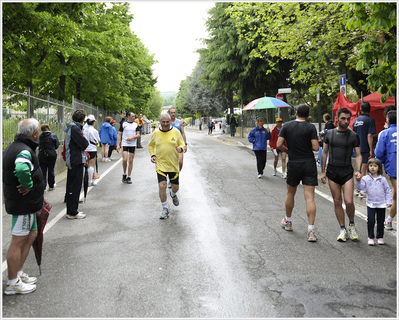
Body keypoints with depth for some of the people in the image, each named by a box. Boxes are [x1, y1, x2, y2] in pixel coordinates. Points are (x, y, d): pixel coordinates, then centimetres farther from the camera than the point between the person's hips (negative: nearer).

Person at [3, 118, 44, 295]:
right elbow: (22, 169, -43)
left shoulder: (13, 147, 12)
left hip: (25, 203, 10)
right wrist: (28, 186, -27)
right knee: (18, 242, 0)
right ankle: (13, 284, 13)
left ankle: (18, 273, 32)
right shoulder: (24, 151, -22)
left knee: (31, 234, 21)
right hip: (24, 203, -10)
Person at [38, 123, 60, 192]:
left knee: (43, 172, 5)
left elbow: (39, 146, 4)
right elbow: (57, 145, -3)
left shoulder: (40, 137, -3)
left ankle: (43, 187, 2)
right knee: (51, 171, 13)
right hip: (51, 156, -1)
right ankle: (51, 186, 23)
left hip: (42, 157, 1)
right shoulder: (53, 135, -7)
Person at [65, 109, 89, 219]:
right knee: (75, 186, -4)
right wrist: (85, 141, 0)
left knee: (71, 186, 15)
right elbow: (84, 144, -18)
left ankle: (70, 210, 24)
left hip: (72, 161, 10)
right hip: (76, 161, -10)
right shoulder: (75, 129, -17)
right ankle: (72, 213, 2)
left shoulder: (71, 128, 14)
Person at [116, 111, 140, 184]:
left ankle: (129, 177, 13)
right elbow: (119, 134, 4)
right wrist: (118, 145, -3)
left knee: (131, 161, 3)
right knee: (124, 160, -14)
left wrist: (132, 137, -16)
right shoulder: (123, 124, 3)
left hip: (133, 145, 2)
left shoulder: (136, 124, 7)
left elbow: (138, 135, 4)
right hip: (124, 144, -2)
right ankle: (124, 174, 10)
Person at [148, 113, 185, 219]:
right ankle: (165, 209, 4)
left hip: (174, 165, 1)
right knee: (162, 186, -13)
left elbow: (182, 144, 5)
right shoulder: (155, 133, 1)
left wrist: (181, 148, -18)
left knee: (175, 187, 10)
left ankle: (173, 194, 49)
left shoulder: (176, 132, -1)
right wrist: (152, 155, 0)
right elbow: (150, 145, 16)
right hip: (160, 164, -1)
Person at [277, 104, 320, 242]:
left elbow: (279, 144, -5)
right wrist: (307, 146, 10)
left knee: (290, 193, 20)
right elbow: (315, 147, -12)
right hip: (309, 164, -1)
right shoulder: (311, 127, -6)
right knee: (310, 197, -3)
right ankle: (311, 231, -7)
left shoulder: (286, 126, 0)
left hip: (293, 164, 2)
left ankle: (287, 222, 36)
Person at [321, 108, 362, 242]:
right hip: (332, 171, 2)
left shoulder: (353, 136, 1)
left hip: (347, 171, -2)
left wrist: (359, 170, -13)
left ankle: (352, 225, 16)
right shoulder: (329, 133, 5)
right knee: (337, 202, 5)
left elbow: (358, 155, 3)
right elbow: (324, 153, 10)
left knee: (348, 201, -11)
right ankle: (343, 229, 17)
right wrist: (323, 172, 7)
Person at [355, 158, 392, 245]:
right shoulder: (365, 178, -1)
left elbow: (388, 191, 5)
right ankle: (370, 237, 10)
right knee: (370, 221, -2)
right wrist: (358, 181, -28)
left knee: (380, 222, 10)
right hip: (371, 204, -1)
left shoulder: (383, 179, 1)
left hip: (381, 204, 1)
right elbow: (361, 187, -11)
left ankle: (380, 237, 23)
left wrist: (389, 201, -1)